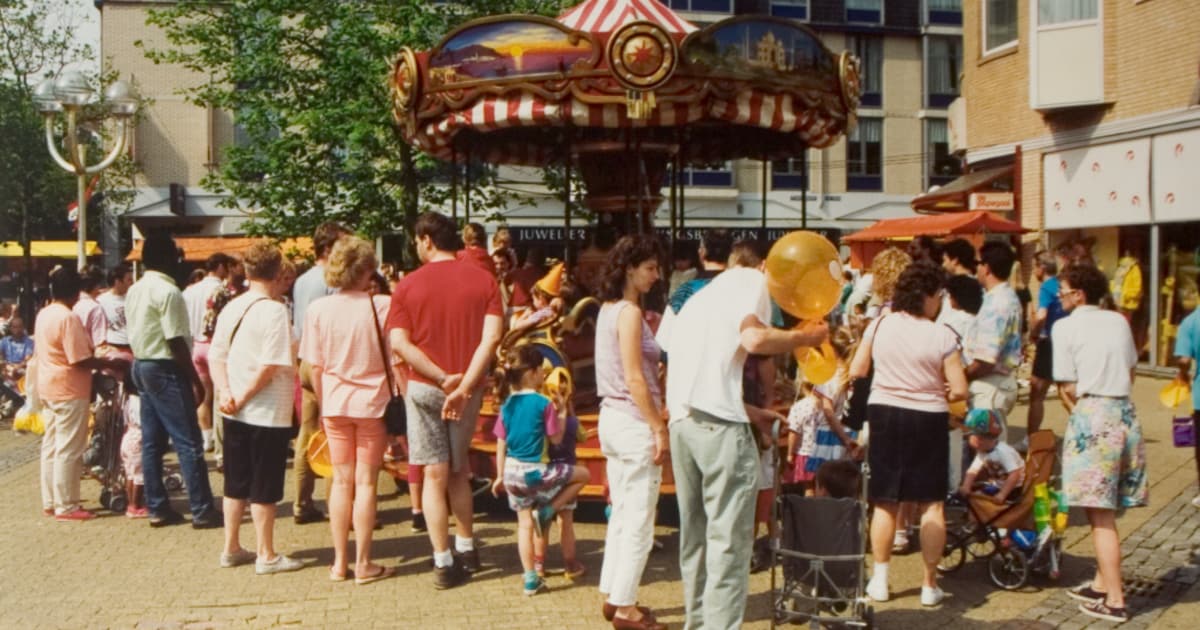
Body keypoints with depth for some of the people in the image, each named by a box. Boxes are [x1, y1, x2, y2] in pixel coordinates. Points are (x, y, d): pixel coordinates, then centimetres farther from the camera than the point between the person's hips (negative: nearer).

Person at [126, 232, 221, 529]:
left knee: (152, 441, 11)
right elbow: (176, 342, -19)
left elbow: (133, 333, 14)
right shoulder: (168, 292, -17)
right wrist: (196, 379, -14)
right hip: (165, 369, -9)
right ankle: (202, 510, -3)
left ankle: (157, 507, 15)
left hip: (142, 365, 9)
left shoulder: (134, 291, 11)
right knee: (189, 442, -5)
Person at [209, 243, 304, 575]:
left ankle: (231, 549, 25)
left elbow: (215, 355, 5)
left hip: (234, 413, 7)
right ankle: (267, 556, 10)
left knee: (236, 484, 16)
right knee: (265, 489, 2)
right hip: (267, 413, -7)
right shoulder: (274, 310, -16)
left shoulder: (231, 308, 7)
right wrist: (244, 397, -13)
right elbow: (270, 366, -22)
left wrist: (224, 392, -7)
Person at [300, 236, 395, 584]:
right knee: (365, 483, 4)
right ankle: (363, 563, 10)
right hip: (373, 402, -3)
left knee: (342, 481, 12)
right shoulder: (382, 306, -12)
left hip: (335, 403, 3)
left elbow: (315, 367, 0)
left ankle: (340, 562, 17)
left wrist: (323, 403, 13)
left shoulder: (317, 309, -5)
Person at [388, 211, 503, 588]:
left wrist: (442, 377, -14)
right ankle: (466, 547, 26)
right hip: (468, 388, 2)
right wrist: (463, 384, -17)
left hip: (424, 388, -2)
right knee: (458, 470, 20)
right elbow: (492, 336, -13)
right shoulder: (483, 281, 0)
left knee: (435, 473, 3)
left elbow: (398, 342, -13)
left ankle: (444, 562, 3)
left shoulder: (409, 285, -3)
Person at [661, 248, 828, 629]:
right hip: (720, 426, -8)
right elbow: (754, 339, -16)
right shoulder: (750, 282, 5)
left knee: (695, 534, 16)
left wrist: (751, 413, 27)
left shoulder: (695, 302, 28)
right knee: (728, 539, -4)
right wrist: (803, 337, -1)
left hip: (682, 422, 8)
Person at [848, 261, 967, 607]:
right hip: (927, 419, -3)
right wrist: (936, 393, 9)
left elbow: (856, 371, 5)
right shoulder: (941, 336, -12)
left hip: (884, 413, 3)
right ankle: (930, 585, 12)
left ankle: (880, 580, 17)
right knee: (931, 504, 7)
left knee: (885, 502, 12)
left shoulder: (878, 326, -3)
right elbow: (959, 390, -12)